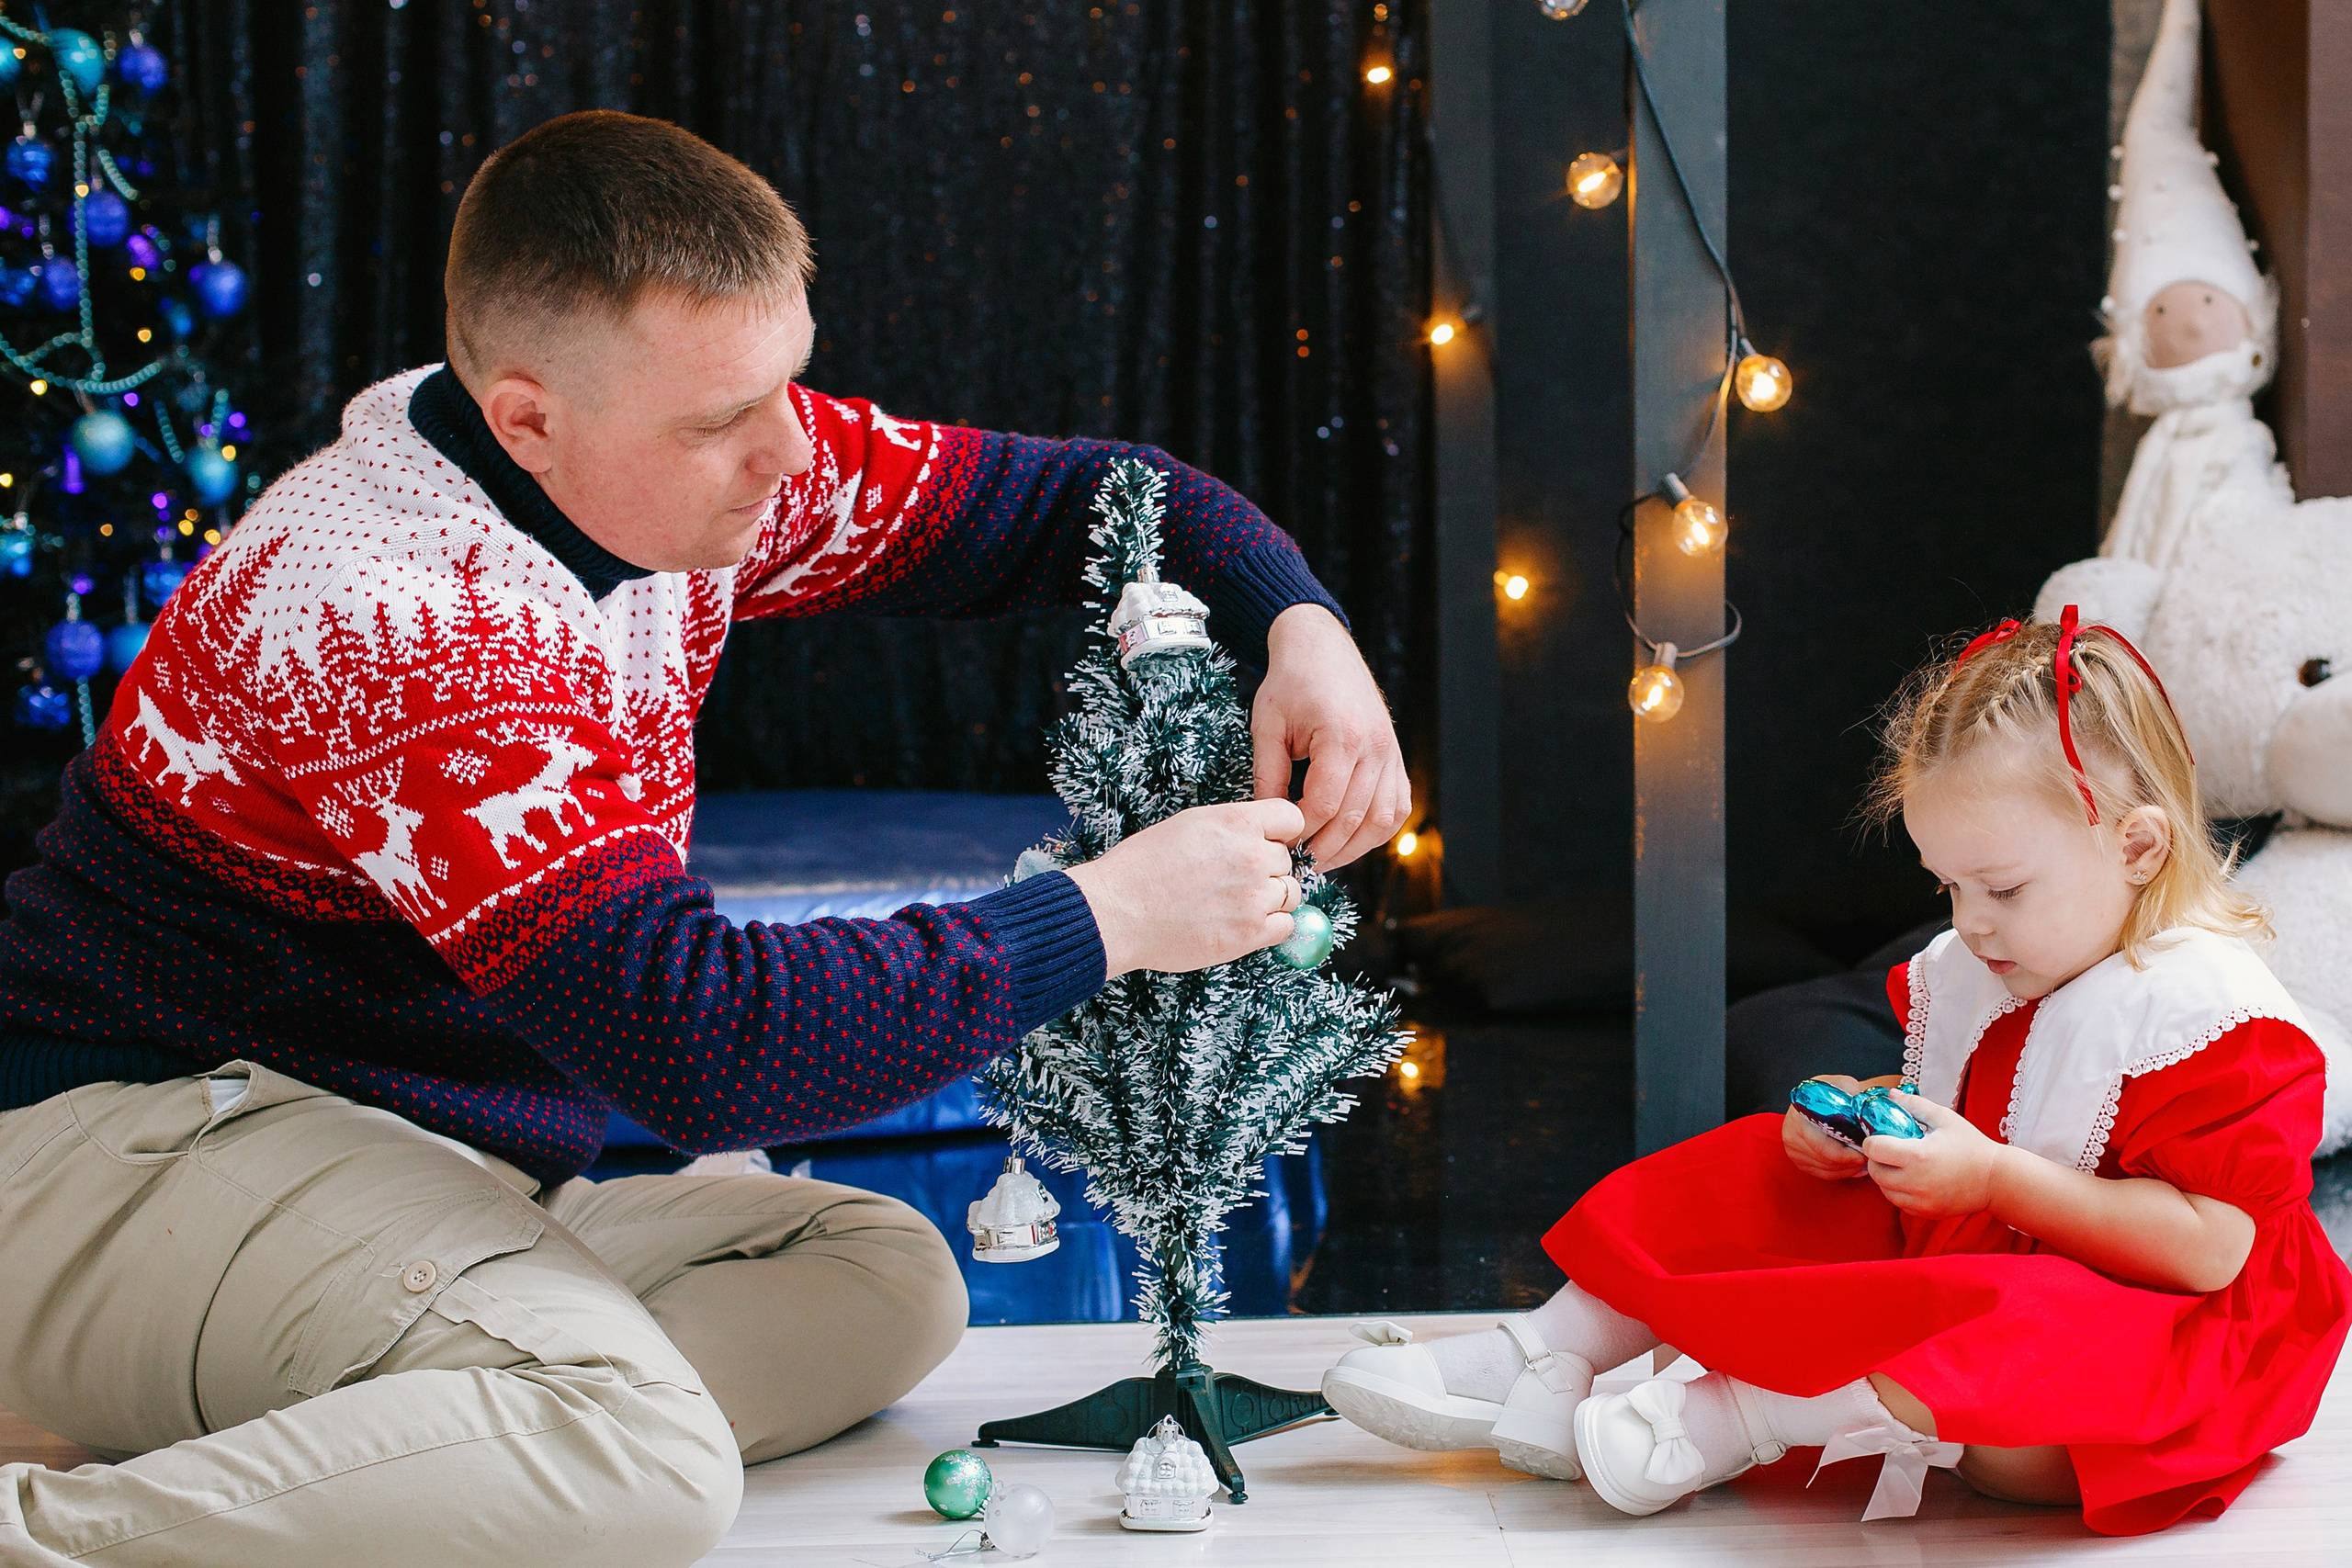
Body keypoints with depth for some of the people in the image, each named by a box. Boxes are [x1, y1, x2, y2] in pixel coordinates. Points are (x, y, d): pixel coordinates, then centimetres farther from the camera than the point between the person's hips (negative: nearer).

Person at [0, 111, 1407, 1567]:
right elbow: (694, 1035, -33)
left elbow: (1067, 494, 11)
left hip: (433, 1172, 10)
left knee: (885, 1281, -4)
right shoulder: (401, 624, -28)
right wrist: (1105, 919, -27)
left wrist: (1301, 625, -9)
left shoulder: (697, 458, -1)